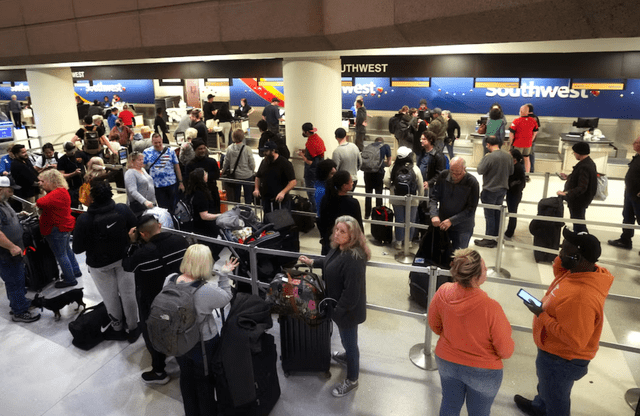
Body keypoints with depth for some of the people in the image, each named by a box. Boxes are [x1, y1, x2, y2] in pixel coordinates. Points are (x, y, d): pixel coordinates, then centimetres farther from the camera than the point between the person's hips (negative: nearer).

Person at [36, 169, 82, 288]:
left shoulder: (56, 194, -26)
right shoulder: (62, 191, 8)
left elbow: (41, 203, -38)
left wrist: (37, 202, -18)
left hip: (57, 228, -11)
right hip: (65, 225, 11)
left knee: (61, 254, 2)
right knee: (66, 249, 25)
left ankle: (70, 279, 13)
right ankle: (75, 271, 40)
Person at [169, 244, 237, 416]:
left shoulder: (169, 280, -18)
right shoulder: (207, 290, -35)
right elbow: (226, 298, -15)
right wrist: (224, 274, -7)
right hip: (203, 343, -5)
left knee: (186, 376, 29)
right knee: (205, 380, 22)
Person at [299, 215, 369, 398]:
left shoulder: (353, 258, -35)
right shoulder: (339, 247, -5)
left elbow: (351, 290, -32)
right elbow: (330, 262, 19)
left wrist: (338, 310, -22)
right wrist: (312, 262, 14)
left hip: (348, 308, -9)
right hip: (339, 304, 9)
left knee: (349, 341, 11)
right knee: (346, 337, 33)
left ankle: (352, 381, 32)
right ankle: (348, 356, 61)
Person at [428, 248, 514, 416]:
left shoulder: (443, 292, -24)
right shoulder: (490, 308, -37)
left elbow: (434, 325, -5)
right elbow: (506, 351, -22)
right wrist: (510, 345, 2)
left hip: (447, 362, 3)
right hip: (483, 372, -3)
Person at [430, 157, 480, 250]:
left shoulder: (472, 183, -16)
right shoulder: (443, 177, -7)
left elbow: (470, 210, -14)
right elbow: (433, 197, -3)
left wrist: (451, 221, -22)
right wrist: (434, 215, -20)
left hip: (462, 228, -3)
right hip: (442, 224, 3)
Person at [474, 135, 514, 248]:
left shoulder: (489, 157, -21)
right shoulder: (508, 156, 0)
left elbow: (480, 170, -17)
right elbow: (511, 172, 8)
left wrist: (483, 159, -4)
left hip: (490, 190, -6)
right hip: (503, 189, 7)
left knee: (489, 215, 2)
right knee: (498, 214, 16)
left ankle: (489, 240, 9)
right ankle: (496, 238, 25)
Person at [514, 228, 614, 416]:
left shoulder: (581, 298, -41)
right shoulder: (581, 270, -14)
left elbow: (574, 340, -36)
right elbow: (560, 273, 8)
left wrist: (542, 315, -29)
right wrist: (561, 259, -13)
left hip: (561, 361, -9)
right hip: (553, 350, 9)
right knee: (546, 386, 37)